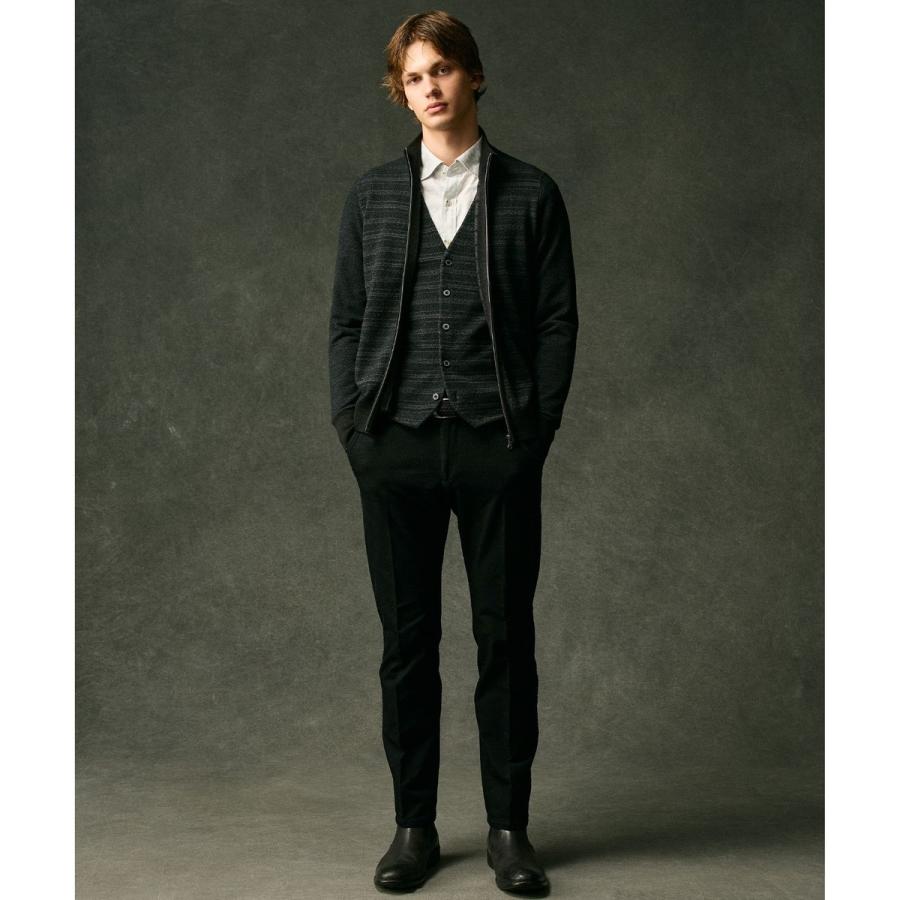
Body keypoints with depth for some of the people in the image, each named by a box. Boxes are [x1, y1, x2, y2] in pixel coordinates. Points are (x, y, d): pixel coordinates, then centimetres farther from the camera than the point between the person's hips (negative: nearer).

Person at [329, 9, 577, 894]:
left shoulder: (530, 194, 6)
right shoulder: (371, 196, 11)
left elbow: (557, 321, 3)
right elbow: (347, 322, 10)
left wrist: (537, 426, -6)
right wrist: (351, 426, -1)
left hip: (498, 446, -1)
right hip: (395, 445, 2)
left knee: (506, 637, 4)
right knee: (407, 639, 6)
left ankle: (509, 826, 16)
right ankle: (414, 826, 17)